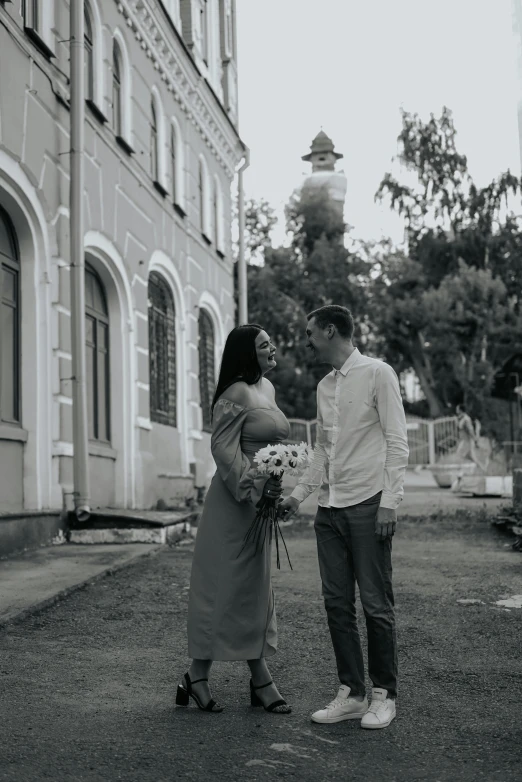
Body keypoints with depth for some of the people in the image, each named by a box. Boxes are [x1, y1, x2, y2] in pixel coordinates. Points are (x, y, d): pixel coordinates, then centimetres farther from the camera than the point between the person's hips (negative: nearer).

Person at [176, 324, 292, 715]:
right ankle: (198, 675, 9)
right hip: (235, 500, -9)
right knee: (226, 587, -3)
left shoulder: (267, 387, 14)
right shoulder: (236, 393, -13)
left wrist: (277, 489, 16)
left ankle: (261, 681, 18)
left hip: (262, 501, 9)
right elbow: (223, 447, -19)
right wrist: (254, 482, -25)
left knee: (255, 589, 11)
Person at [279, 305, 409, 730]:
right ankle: (351, 693, 16)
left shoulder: (377, 373, -4)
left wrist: (389, 501, -15)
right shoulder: (325, 385, 16)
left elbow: (397, 442, -8)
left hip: (368, 504, -7)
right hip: (330, 506, 7)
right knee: (337, 603, 7)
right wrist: (299, 494, 14)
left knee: (376, 604, -1)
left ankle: (384, 694, 12)